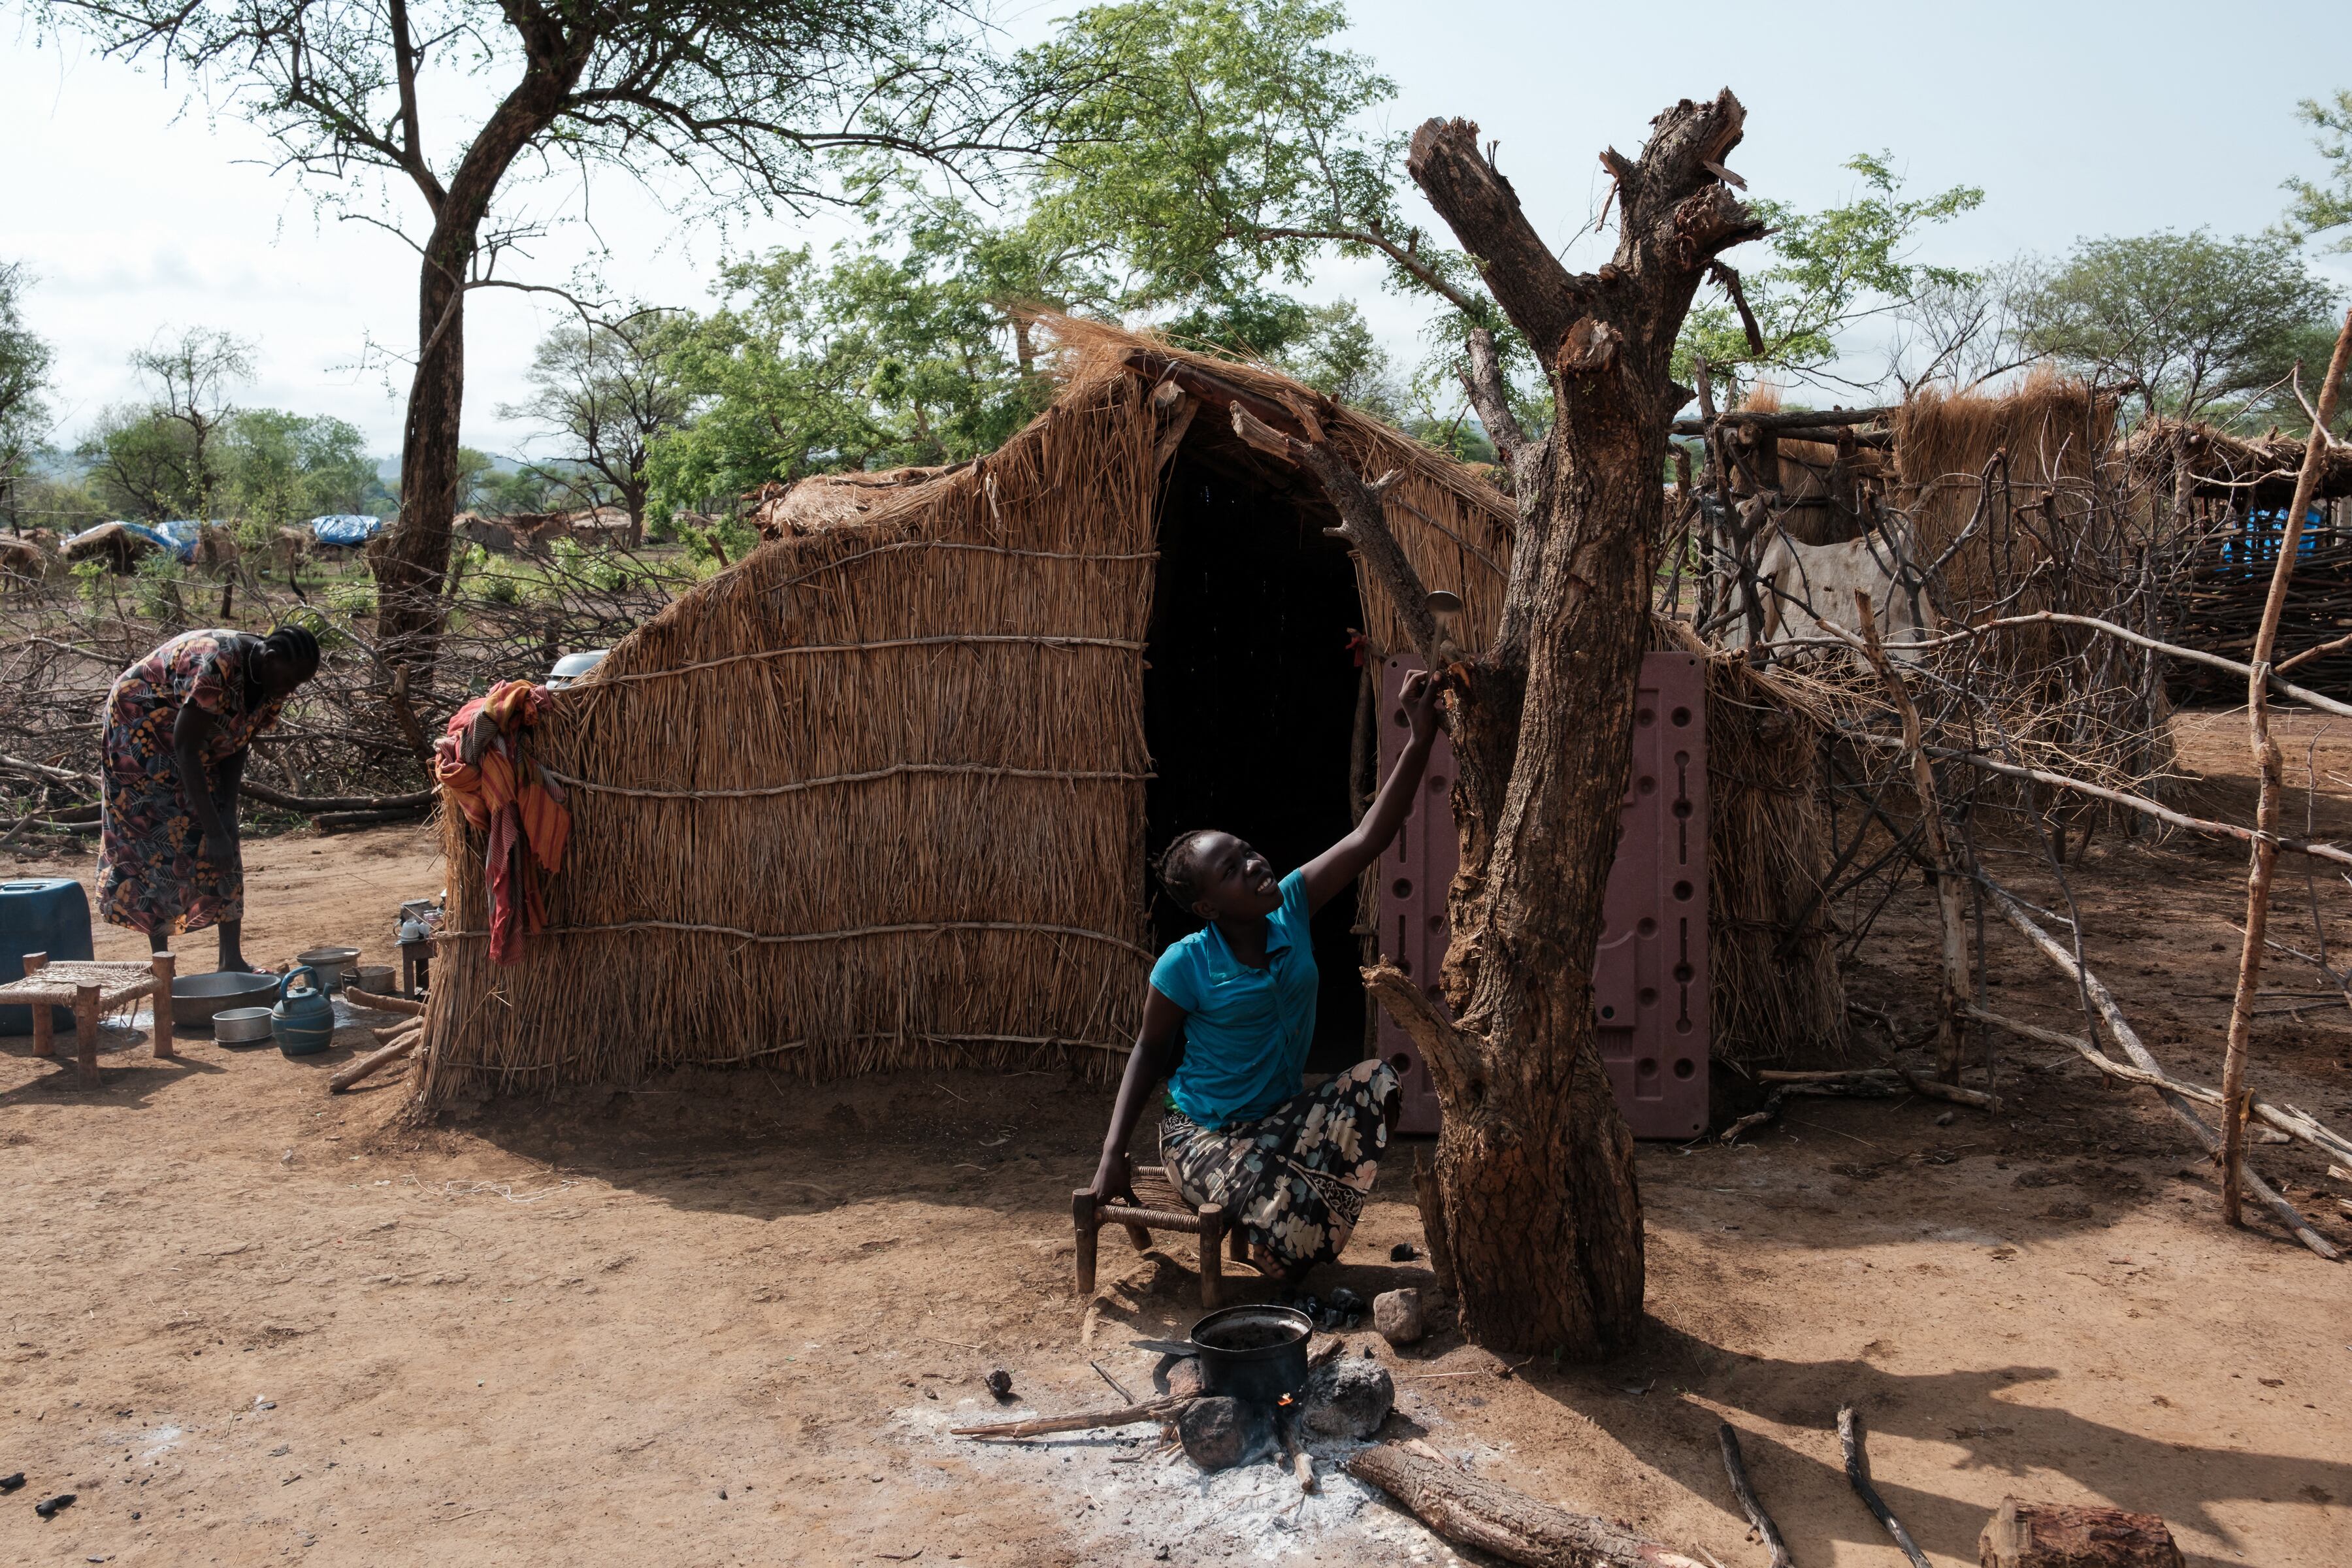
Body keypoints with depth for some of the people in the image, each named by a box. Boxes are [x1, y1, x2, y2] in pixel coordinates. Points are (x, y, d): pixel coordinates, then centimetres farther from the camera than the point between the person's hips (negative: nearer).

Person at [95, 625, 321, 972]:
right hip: (140, 731, -7)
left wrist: (227, 816, -12)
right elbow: (185, 750, -34)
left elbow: (237, 746, -4)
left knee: (224, 851, 1)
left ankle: (232, 959, 3)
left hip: (201, 748, 8)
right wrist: (214, 831, -33)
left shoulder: (273, 684, -12)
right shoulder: (216, 664, -37)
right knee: (159, 843, -9)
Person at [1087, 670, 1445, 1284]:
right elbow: (1148, 1052, -4)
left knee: (1378, 1082, -22)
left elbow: (1369, 837, -11)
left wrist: (1420, 740, -20)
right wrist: (1112, 1156, -11)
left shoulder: (1291, 909, -6)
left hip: (1286, 1114, 6)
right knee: (1282, 1212, -32)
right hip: (1206, 1134, -5)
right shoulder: (1185, 966, -16)